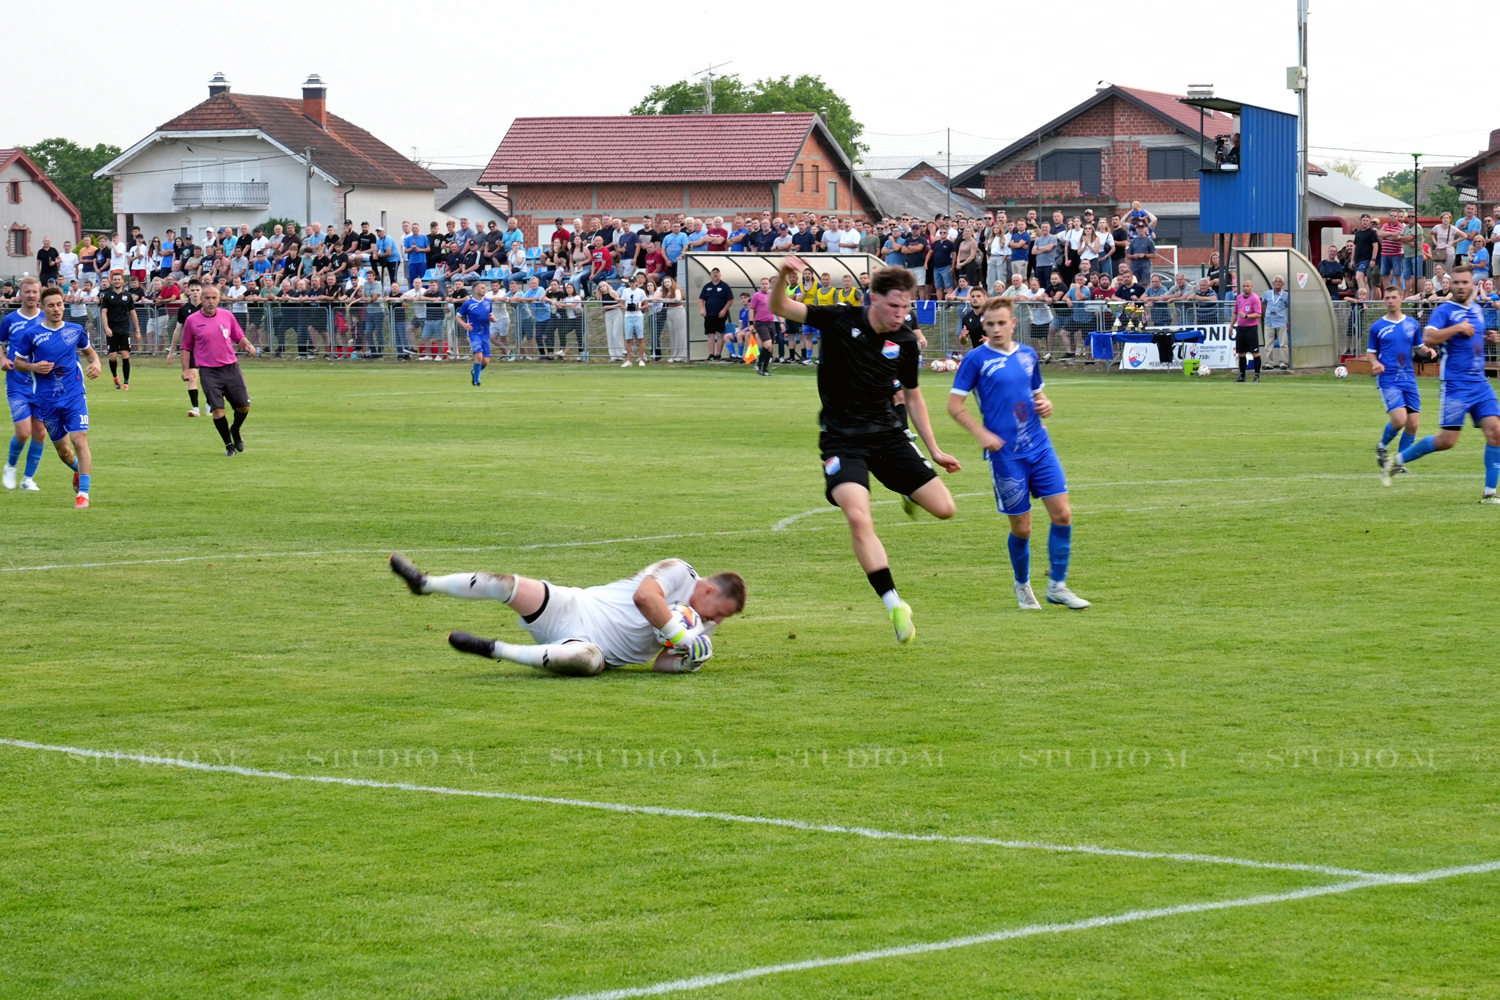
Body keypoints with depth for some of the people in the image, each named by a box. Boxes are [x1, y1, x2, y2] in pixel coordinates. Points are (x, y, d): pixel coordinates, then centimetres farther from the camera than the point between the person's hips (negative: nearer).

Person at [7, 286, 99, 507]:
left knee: (80, 441, -16)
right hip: (48, 401, 0)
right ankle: (78, 470, 44)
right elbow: (17, 362, 5)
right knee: (63, 450, 10)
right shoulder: (31, 334, -3)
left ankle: (83, 493, -13)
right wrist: (33, 367, -16)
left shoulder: (75, 331, 3)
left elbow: (89, 350, 21)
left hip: (74, 397, 0)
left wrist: (96, 363, 0)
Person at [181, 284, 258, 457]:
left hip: (231, 368, 3)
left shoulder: (227, 315, 5)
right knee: (217, 409, -10)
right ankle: (229, 445, 6)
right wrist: (185, 369, -1)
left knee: (243, 406, 3)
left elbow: (239, 336, 16)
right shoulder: (192, 320, -1)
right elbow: (186, 347, 7)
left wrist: (248, 345, -5)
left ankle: (235, 431, 35)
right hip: (209, 372, -3)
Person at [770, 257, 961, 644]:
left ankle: (908, 494, 33)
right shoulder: (840, 321, -8)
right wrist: (782, 277, -35)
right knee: (858, 518, -26)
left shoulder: (905, 341, 0)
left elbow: (912, 397, 14)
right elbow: (780, 308, -13)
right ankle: (895, 605, -19)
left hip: (888, 434, 3)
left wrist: (934, 450, 13)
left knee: (944, 508, -5)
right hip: (842, 439, -3)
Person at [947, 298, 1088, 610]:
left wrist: (1045, 405, 3)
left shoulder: (1028, 355, 11)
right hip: (1005, 455, -5)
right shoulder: (976, 359, -5)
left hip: (1039, 447, 5)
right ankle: (1023, 587, 26)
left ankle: (1057, 586, 10)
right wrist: (982, 434, -17)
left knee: (1062, 514, -3)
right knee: (1021, 528, 1)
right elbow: (954, 405, -5)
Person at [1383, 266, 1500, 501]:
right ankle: (1395, 460, 11)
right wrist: (1458, 327, -22)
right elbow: (1428, 338, -24)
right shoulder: (1444, 310, -8)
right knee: (1447, 440, -7)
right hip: (1455, 385, -6)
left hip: (1479, 384, 6)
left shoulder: (1478, 310, 15)